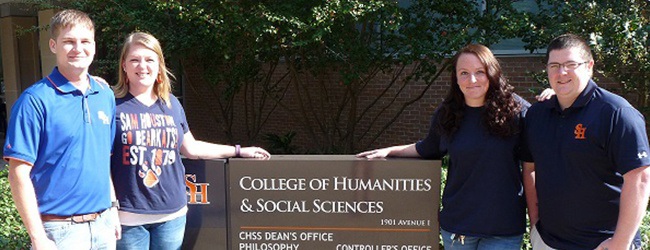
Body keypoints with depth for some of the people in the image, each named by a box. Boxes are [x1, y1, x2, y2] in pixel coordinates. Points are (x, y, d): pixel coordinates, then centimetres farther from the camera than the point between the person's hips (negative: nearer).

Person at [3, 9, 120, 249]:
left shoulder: (106, 96, 5)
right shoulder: (36, 100, -11)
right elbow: (19, 172, -13)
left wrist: (113, 211, 11)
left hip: (104, 224, 5)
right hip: (60, 229, -5)